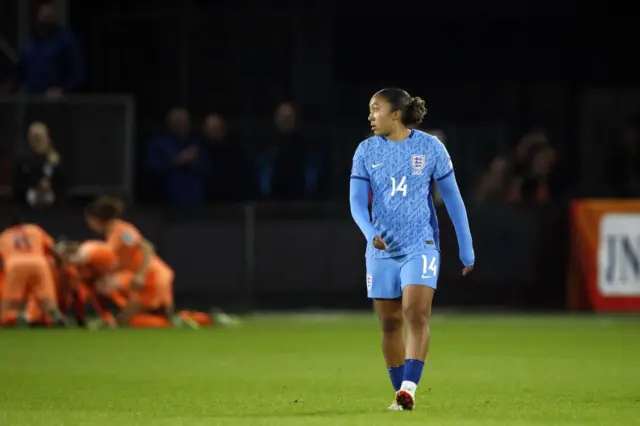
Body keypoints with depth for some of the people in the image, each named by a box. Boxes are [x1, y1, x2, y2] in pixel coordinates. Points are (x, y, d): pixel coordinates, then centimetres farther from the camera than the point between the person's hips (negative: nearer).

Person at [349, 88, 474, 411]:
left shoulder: (430, 147, -3)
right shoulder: (367, 151, 2)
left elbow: (452, 199, 2)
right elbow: (357, 201, -2)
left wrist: (467, 250, 2)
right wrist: (370, 233, -22)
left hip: (420, 245, -3)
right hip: (382, 249, 3)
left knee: (416, 315, -18)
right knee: (389, 323, 5)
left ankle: (408, 389, -23)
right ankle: (400, 392, 14)